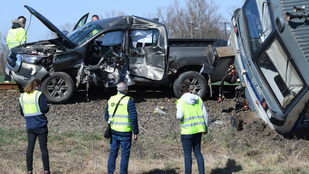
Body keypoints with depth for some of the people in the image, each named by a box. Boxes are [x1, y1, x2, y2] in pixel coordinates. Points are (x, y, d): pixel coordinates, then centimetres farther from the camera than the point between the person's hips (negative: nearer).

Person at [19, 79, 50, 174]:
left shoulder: (22, 96, 8)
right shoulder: (39, 95, -8)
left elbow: (22, 112, 13)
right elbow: (44, 109, -15)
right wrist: (48, 107, 6)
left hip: (29, 126, 4)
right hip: (41, 126, -4)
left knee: (30, 148, 7)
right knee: (43, 148, 2)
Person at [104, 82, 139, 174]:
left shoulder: (111, 99, 4)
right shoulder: (129, 101, -12)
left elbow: (106, 116, 13)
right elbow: (133, 118, -15)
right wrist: (135, 132, -8)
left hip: (113, 131, 5)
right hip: (125, 132, -5)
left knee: (113, 153, 15)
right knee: (125, 154, 5)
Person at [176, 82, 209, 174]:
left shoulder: (181, 101, -8)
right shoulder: (198, 99, 5)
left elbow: (180, 116, -18)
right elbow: (205, 114, 6)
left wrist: (177, 115, 7)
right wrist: (206, 128, 16)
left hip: (187, 131, -5)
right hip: (198, 129, 5)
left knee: (187, 153, 3)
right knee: (197, 152, 13)